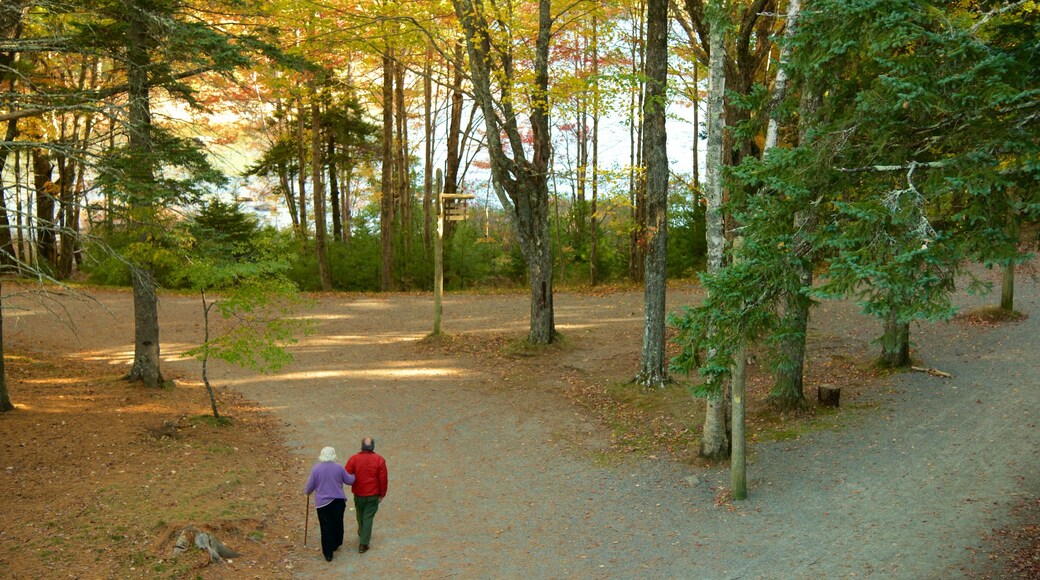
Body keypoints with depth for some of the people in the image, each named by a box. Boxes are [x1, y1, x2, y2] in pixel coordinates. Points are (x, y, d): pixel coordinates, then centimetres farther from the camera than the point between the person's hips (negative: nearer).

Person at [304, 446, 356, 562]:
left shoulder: (316, 468, -9)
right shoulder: (338, 468, -6)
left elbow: (309, 486, -2)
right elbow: (349, 481, 6)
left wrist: (306, 491, 21)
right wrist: (353, 476, 29)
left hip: (322, 502, -1)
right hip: (338, 501, 1)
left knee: (326, 527, 5)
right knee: (338, 524, 20)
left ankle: (328, 554, 8)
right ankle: (336, 545, 36)